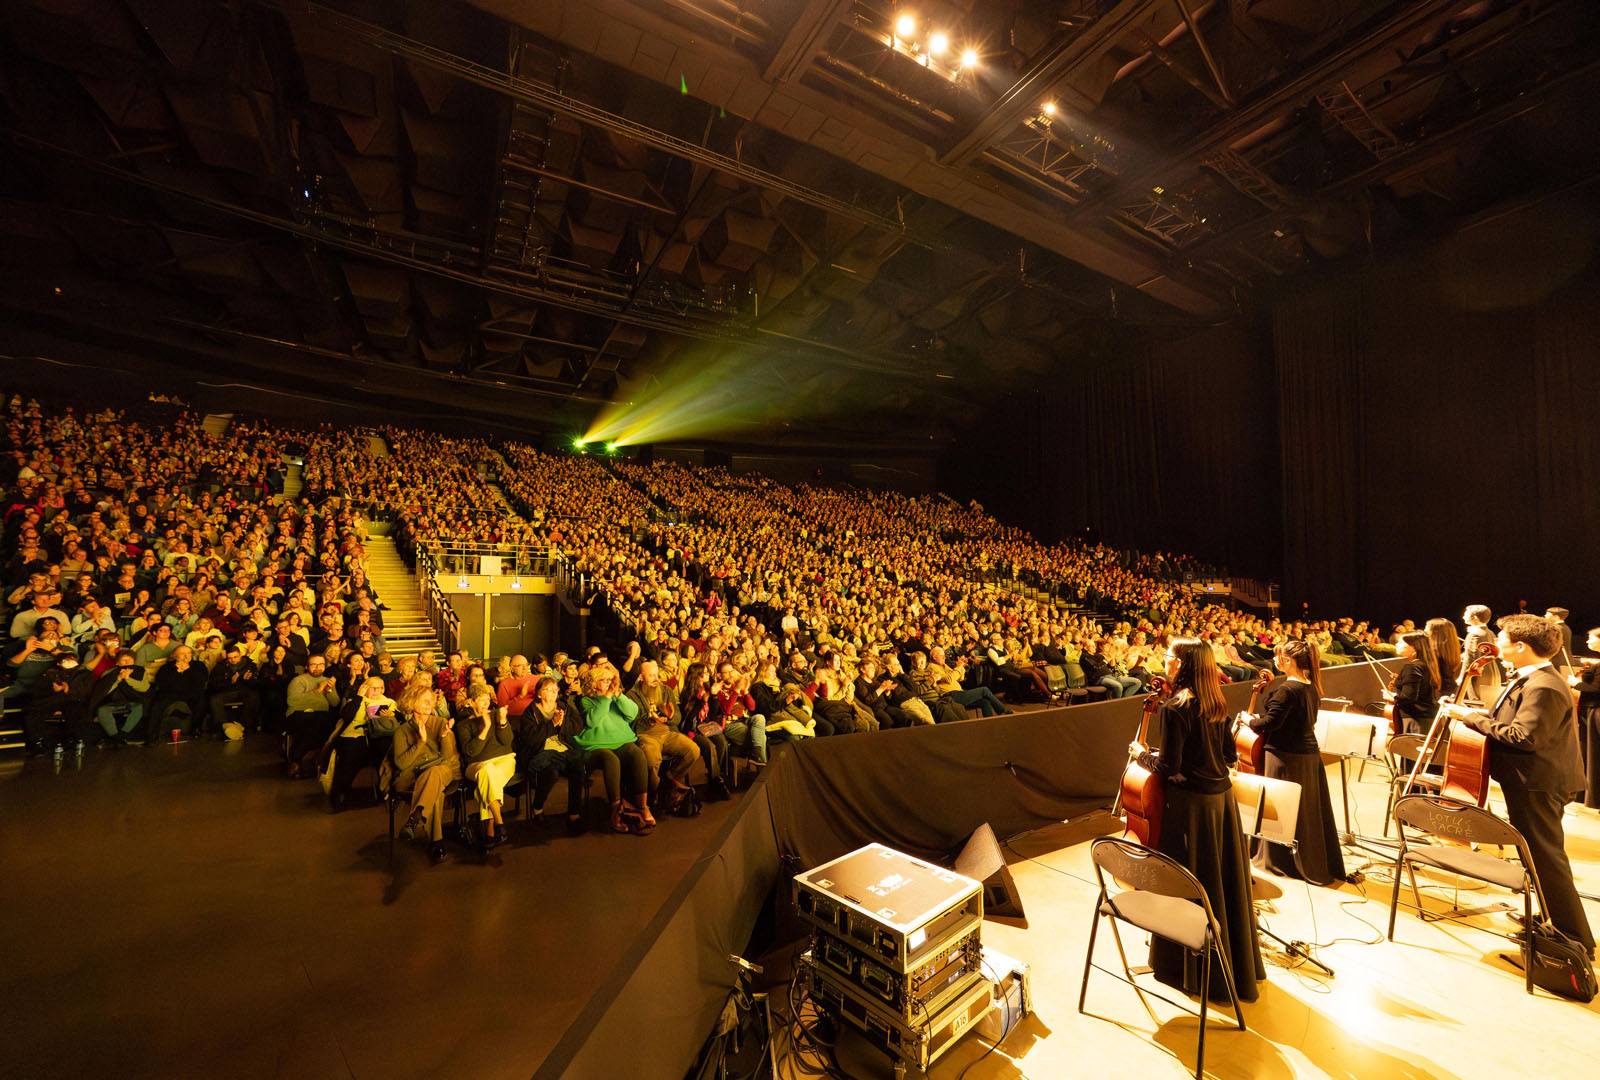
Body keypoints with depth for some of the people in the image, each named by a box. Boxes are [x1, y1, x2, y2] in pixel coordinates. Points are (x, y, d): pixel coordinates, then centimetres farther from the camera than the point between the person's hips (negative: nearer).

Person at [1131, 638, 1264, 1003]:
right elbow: (1230, 754, 11)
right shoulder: (1215, 704, 2)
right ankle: (1236, 965, 40)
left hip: (1192, 802, -8)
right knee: (1224, 881, 21)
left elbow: (1169, 768, -21)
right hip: (1223, 796, 8)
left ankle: (1192, 971, 24)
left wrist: (1142, 754, -3)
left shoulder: (1175, 707, -22)